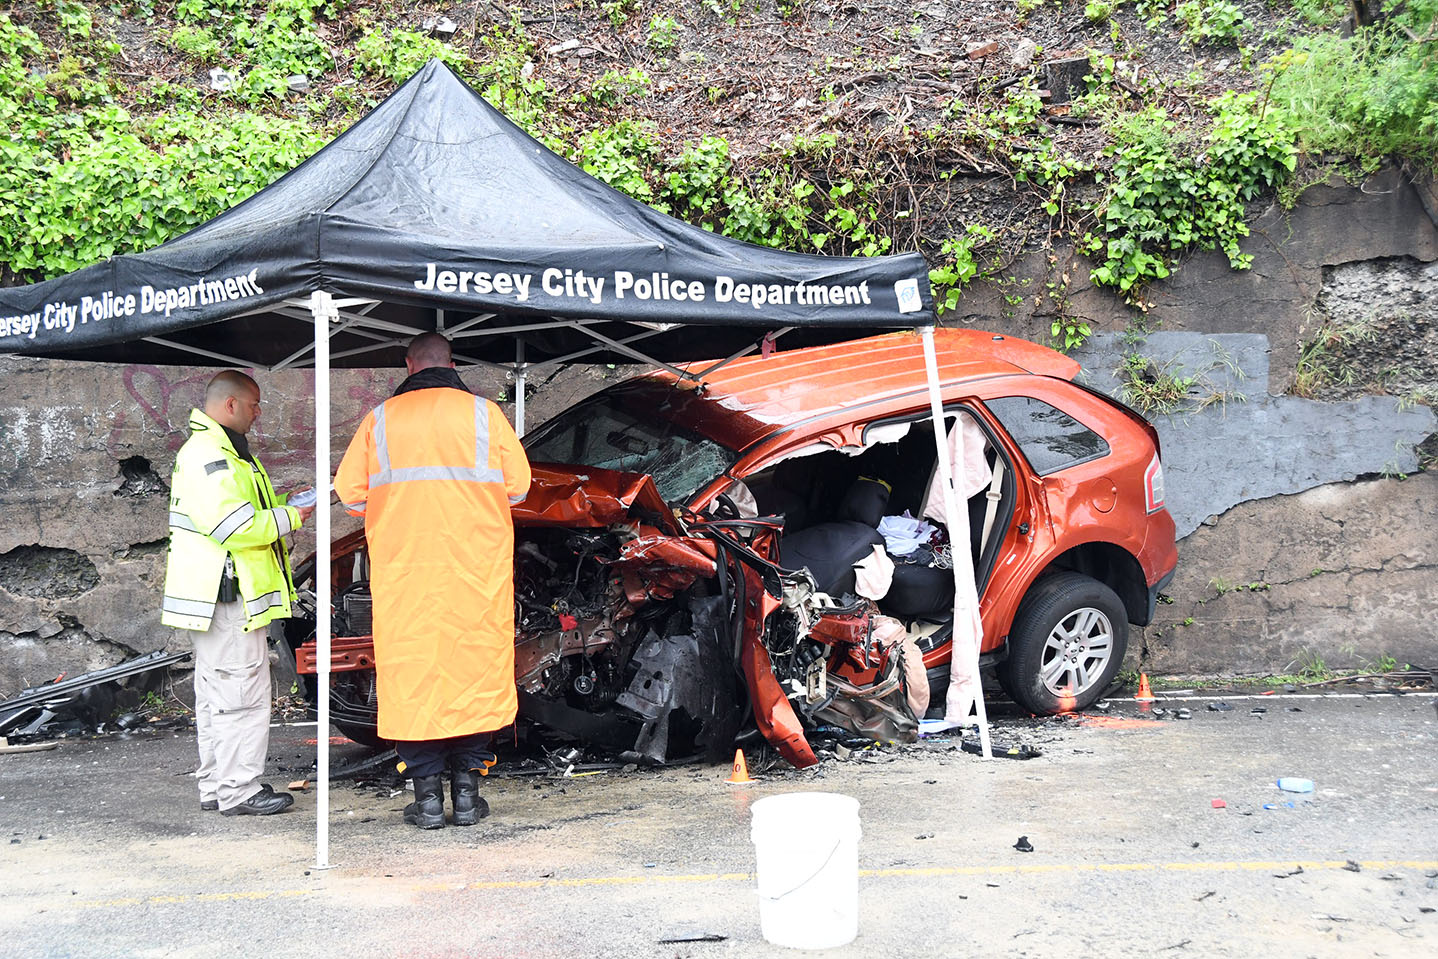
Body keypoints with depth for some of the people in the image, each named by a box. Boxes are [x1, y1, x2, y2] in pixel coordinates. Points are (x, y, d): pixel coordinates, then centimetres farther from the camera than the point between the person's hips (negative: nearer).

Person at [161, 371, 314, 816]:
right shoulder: (207, 459, -17)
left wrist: (283, 512, 11)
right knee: (242, 695, -6)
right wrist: (292, 517, -12)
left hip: (222, 598, 11)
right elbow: (240, 527, -24)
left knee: (217, 695, 15)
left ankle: (215, 787, 23)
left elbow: (245, 514, 28)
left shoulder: (221, 452, 20)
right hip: (227, 598, -11)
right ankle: (239, 791, 0)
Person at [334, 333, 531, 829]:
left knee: (411, 665, 5)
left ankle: (427, 794, 6)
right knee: (474, 662, 6)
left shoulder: (381, 418, 4)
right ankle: (467, 791, 9)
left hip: (402, 566, 0)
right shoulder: (483, 412, 3)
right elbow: (517, 485, 3)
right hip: (477, 565, 0)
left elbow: (351, 494, 4)